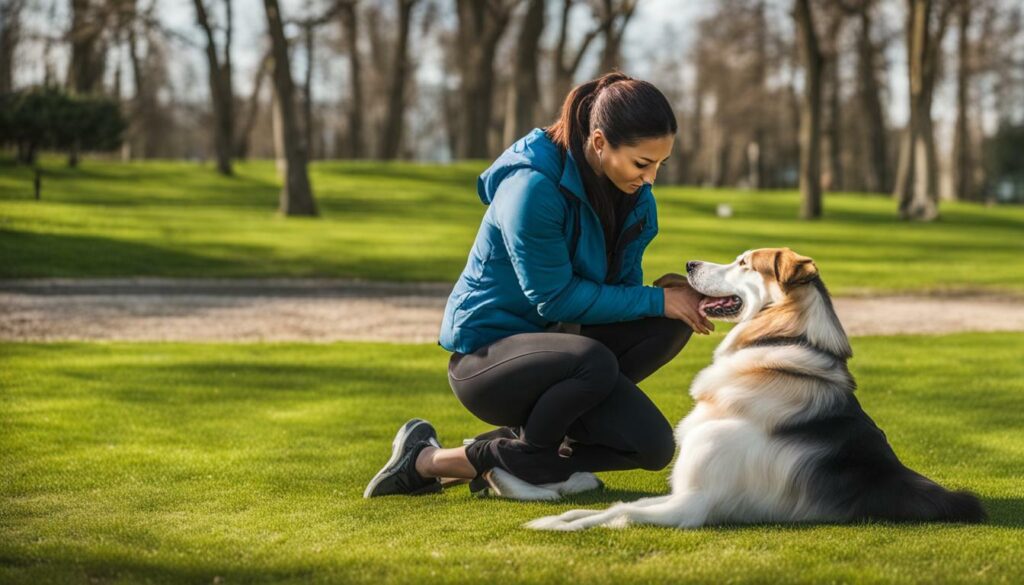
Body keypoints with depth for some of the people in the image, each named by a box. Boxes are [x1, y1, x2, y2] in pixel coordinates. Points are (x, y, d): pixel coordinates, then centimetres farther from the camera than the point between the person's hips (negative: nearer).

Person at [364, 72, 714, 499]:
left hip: (557, 342, 8)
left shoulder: (633, 195, 0)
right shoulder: (533, 188, -23)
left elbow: (625, 285, 2)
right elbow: (555, 299, -22)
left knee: (652, 447, -12)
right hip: (483, 355, -8)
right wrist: (658, 300, -22)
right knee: (594, 363, -38)